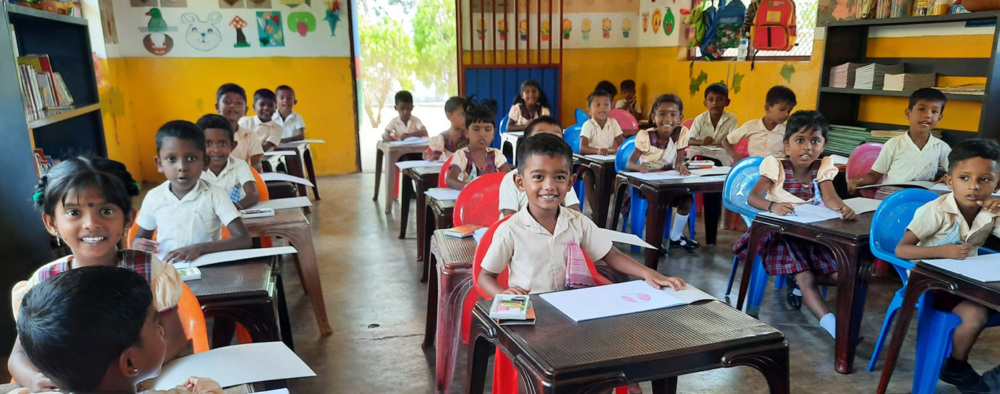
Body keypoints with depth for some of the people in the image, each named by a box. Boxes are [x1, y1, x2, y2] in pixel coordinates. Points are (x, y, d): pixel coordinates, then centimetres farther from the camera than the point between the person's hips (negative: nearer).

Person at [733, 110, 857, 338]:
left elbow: (830, 198, -15)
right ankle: (830, 323, -29)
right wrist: (772, 206, -43)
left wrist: (843, 209, -39)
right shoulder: (776, 166, -9)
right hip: (781, 234, -4)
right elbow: (753, 196, -21)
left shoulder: (823, 167, 1)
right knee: (806, 278, -24)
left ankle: (797, 284, 13)